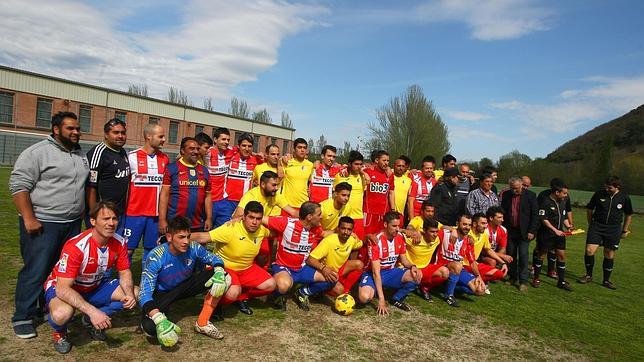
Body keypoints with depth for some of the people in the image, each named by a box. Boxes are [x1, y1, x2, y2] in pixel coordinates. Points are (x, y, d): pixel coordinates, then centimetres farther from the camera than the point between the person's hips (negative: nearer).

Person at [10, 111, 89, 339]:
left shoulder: (81, 155, 13)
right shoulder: (37, 152, -9)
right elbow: (18, 185, -13)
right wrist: (29, 218, -17)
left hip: (72, 224, 7)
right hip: (42, 224, -7)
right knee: (36, 271, -2)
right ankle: (23, 318, 12)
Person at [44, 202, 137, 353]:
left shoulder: (119, 243, -15)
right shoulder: (75, 247, -32)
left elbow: (124, 273, -3)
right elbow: (63, 288, -34)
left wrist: (129, 294, -25)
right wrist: (92, 311, -43)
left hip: (95, 286, 6)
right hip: (62, 288, -5)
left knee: (135, 294, -11)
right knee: (62, 314, -38)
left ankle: (90, 320, 8)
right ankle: (59, 332, 1)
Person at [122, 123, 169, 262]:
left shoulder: (165, 159, 7)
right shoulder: (132, 157, -5)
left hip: (156, 213, 4)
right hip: (134, 213, -3)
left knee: (151, 249, 11)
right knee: (128, 249, 3)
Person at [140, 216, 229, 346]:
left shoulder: (193, 248, -21)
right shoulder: (156, 257, -31)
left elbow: (214, 259, -4)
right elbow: (145, 293, -34)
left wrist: (219, 273, -29)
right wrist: (160, 321, -49)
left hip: (185, 286, 4)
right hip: (161, 293, -3)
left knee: (224, 278, -18)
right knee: (150, 327, -33)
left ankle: (202, 323, -7)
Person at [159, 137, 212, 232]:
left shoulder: (204, 171, 11)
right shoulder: (172, 168, -3)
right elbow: (164, 195, -6)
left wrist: (209, 218, 7)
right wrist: (162, 219, -12)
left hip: (198, 225, 4)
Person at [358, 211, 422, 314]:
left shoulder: (400, 237, -5)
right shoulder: (376, 241, -23)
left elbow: (404, 260, 9)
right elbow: (376, 272, -24)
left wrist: (412, 266, -17)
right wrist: (381, 299, -27)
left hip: (391, 272, 6)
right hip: (374, 274, -5)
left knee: (417, 276, -19)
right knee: (365, 297, -34)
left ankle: (396, 299, 3)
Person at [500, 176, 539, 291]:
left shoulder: (530, 195, -4)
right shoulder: (506, 195, 4)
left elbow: (535, 214, -4)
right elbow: (503, 212, 10)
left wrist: (531, 231, -8)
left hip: (524, 232, -3)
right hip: (510, 230, 3)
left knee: (523, 255, -4)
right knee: (511, 254, 10)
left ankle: (523, 281, 3)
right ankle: (512, 277, 23)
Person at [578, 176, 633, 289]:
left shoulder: (624, 198, -1)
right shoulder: (599, 194, -4)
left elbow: (629, 215, 13)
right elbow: (589, 209, 9)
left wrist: (625, 230, 13)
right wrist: (591, 225, 11)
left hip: (614, 229, 1)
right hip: (597, 226, 0)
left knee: (609, 255, 6)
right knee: (589, 251, -10)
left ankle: (606, 280, 21)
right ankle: (588, 275, 10)